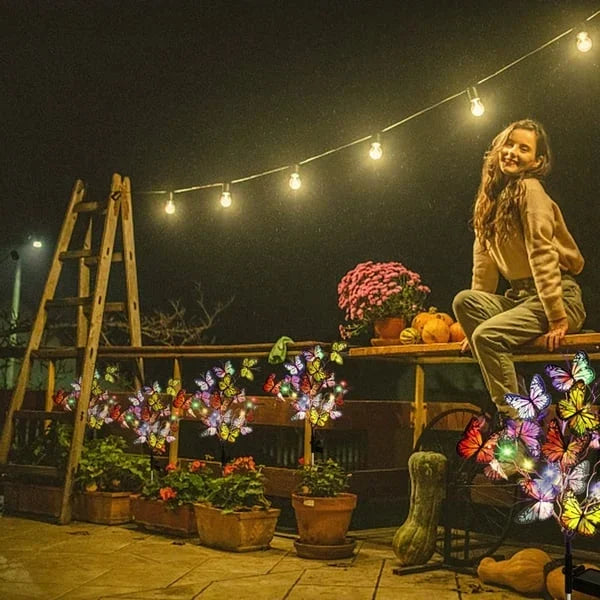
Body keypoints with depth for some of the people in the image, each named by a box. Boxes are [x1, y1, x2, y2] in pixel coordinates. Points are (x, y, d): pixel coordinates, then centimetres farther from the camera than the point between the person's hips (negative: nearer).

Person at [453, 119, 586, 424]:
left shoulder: (529, 188, -11)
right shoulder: (491, 197, 12)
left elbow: (542, 253, -19)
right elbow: (484, 259, 11)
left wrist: (556, 317, -23)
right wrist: (479, 314, 8)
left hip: (560, 296, -7)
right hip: (519, 296, 7)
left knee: (488, 336, -26)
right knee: (463, 301, -16)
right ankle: (504, 401, -13)